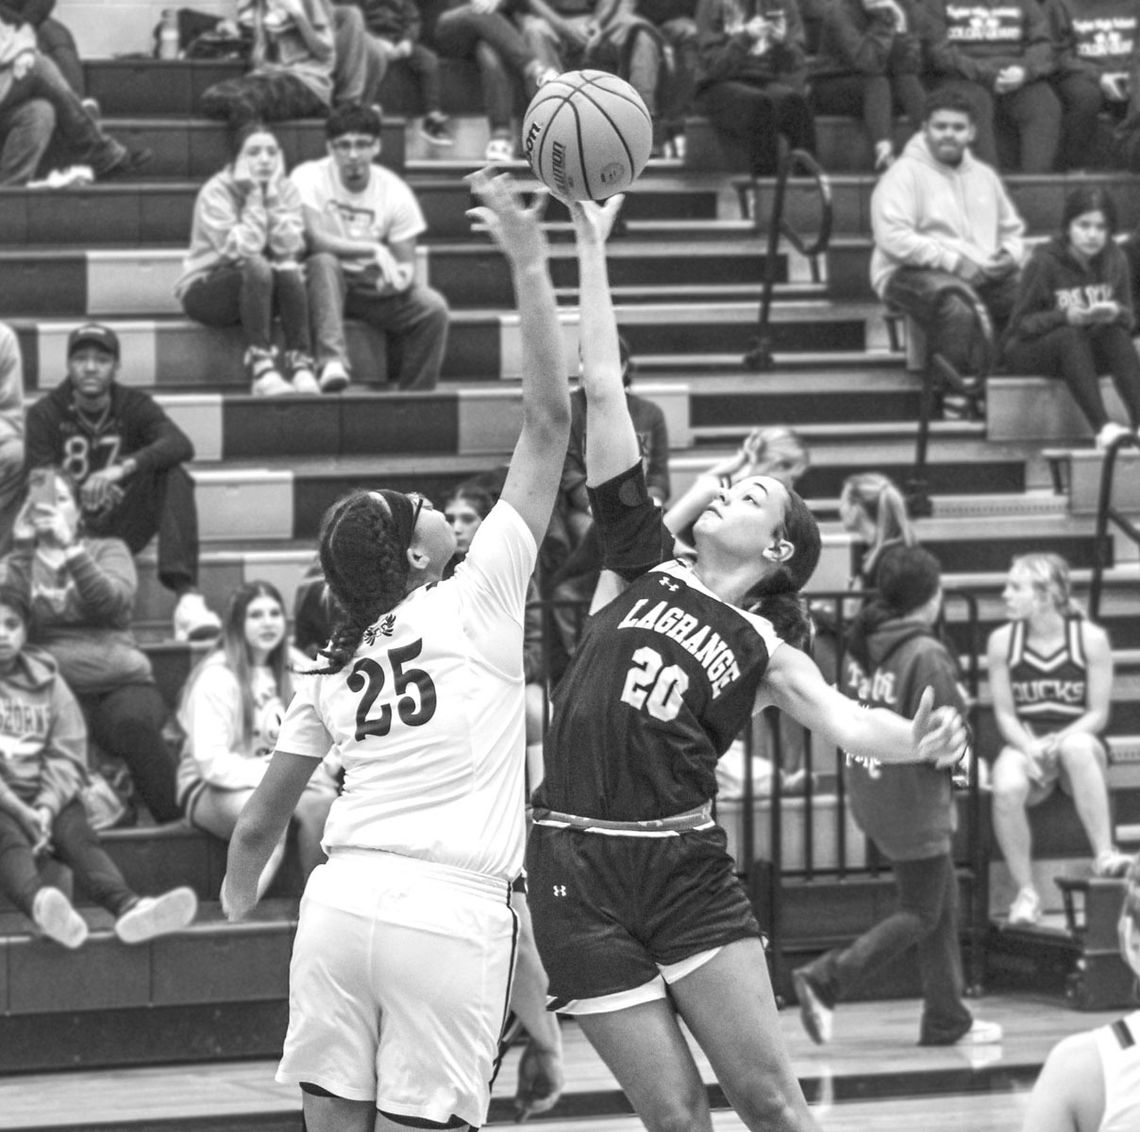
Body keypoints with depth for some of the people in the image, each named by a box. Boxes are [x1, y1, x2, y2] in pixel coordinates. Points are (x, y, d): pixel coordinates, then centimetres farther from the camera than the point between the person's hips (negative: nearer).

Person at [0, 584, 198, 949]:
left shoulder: (46, 679, 16)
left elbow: (68, 755, 8)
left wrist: (46, 807, -9)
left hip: (46, 798, 3)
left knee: (78, 835, -27)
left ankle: (128, 906, -56)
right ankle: (40, 904, -69)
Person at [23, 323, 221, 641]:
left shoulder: (135, 406, 2)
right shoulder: (46, 414, 1)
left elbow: (181, 445, -19)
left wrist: (124, 468, -36)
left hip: (123, 530, 1)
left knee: (173, 476, -25)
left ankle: (186, 595, -37)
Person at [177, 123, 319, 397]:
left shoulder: (286, 190, 0)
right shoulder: (216, 192, -13)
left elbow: (289, 247, -16)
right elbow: (242, 250, -25)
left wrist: (273, 195, -18)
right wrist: (254, 196, -21)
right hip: (204, 289, -4)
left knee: (289, 271, -28)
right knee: (257, 269, -34)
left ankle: (301, 367, -35)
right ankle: (261, 372, -43)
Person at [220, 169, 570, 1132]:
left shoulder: (331, 672, 16)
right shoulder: (477, 601, 3)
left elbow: (259, 826, 21)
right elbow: (548, 420, 2)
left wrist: (237, 905, 42)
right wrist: (531, 266, 6)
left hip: (343, 898, 5)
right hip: (454, 910, -5)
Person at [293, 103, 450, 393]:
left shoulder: (395, 192, -3)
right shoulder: (309, 178, -12)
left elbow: (406, 263, -2)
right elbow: (312, 238, -26)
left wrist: (400, 276, -28)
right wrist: (374, 250, -30)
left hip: (374, 287, 3)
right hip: (324, 283, -3)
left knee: (433, 308, -21)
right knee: (324, 263, -37)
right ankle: (332, 362, -50)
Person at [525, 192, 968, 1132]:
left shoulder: (764, 651, 7)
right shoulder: (648, 564, 11)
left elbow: (842, 720, -12)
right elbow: (602, 389, 8)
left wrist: (919, 740, -34)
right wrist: (591, 247, 5)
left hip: (685, 870, -1)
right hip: (577, 870, 1)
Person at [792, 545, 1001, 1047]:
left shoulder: (859, 647, 3)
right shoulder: (927, 657, -21)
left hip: (869, 794, 8)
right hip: (914, 802, -8)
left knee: (944, 901, 18)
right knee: (920, 915, 4)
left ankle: (947, 1020, 22)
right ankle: (825, 980, -9)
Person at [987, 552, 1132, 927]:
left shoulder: (1090, 639, -4)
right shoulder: (1002, 641, 2)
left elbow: (1098, 714, -4)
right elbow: (1005, 714, 3)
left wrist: (1059, 741, -21)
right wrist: (1030, 749, -18)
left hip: (1076, 738, -1)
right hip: (1025, 744, 1)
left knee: (1077, 747, -40)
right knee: (1006, 788, -34)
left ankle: (1104, 854, -37)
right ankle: (1026, 893, -20)